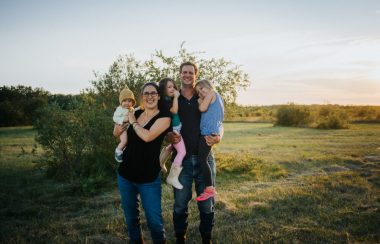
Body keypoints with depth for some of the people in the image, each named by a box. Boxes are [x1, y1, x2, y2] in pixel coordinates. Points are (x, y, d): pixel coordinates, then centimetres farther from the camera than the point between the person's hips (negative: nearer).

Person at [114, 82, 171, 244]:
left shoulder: (164, 117, -10)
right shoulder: (135, 114, 6)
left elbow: (147, 136, -25)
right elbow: (116, 134, 16)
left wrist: (133, 122, -9)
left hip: (149, 178, -5)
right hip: (125, 174, 5)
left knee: (154, 219, 1)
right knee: (130, 216, 19)